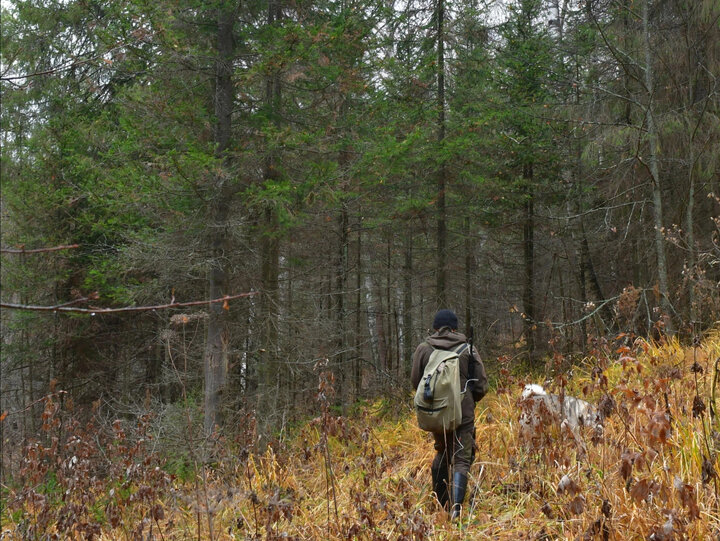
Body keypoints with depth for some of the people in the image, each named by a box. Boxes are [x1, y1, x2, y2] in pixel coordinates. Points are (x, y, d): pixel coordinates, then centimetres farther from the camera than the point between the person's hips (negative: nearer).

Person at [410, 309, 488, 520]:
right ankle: (456, 504, -15)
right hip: (463, 413, -2)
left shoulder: (423, 349, -1)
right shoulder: (467, 350, -4)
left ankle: (440, 502, 25)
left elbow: (415, 381, 6)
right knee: (461, 458, 2)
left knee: (442, 453, 22)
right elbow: (481, 384, -2)